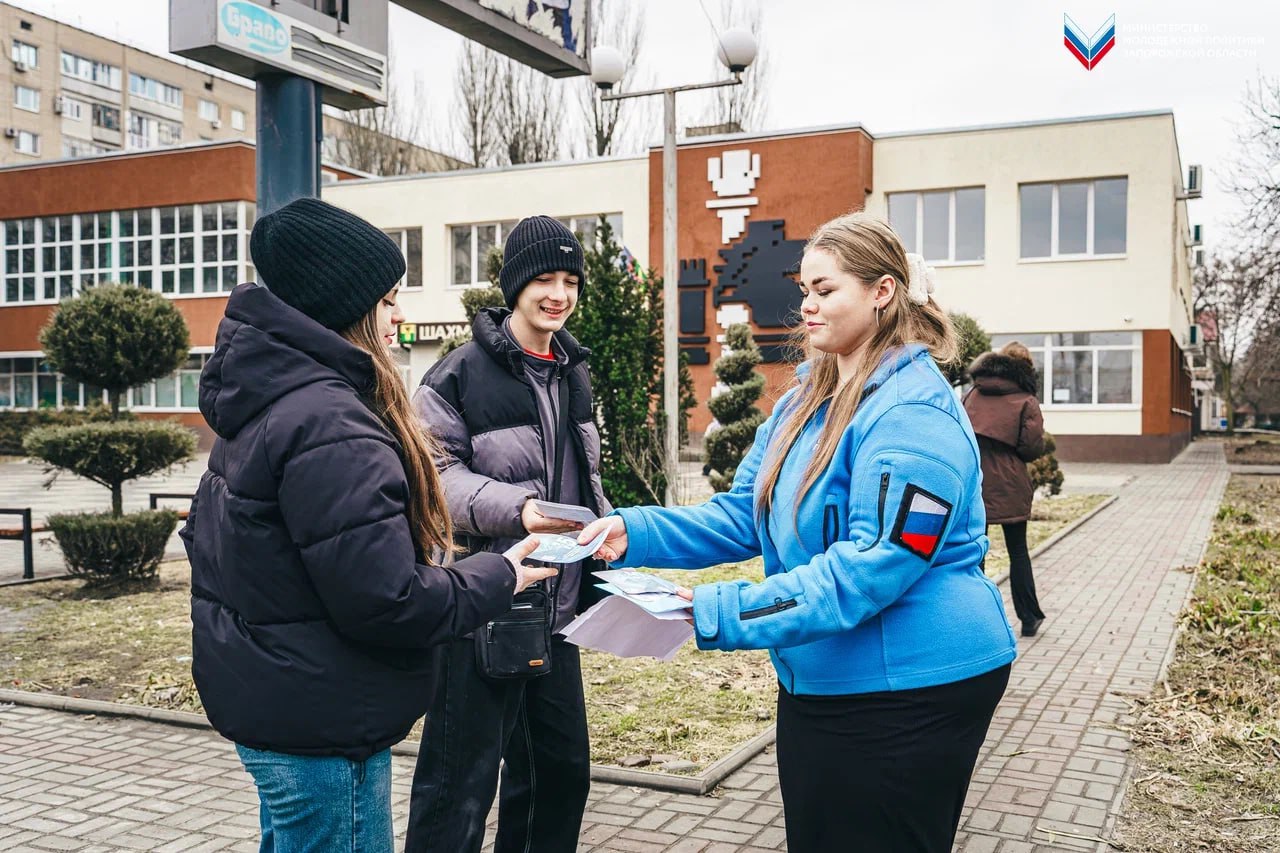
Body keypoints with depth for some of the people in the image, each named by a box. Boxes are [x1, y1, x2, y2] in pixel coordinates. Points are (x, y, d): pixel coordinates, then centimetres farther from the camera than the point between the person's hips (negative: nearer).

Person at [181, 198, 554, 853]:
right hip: (321, 728, -10)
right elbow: (387, 602, -26)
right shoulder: (331, 427, -25)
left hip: (259, 699, 10)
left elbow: (205, 537, 17)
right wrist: (499, 577, -13)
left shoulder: (257, 406, 7)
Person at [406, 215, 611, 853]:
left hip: (557, 607, 8)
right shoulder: (459, 376, -10)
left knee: (563, 767, 18)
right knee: (460, 783, 0)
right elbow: (438, 476, -15)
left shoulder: (572, 374, 14)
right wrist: (517, 508, -29)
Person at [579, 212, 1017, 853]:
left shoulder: (913, 412, -20)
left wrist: (716, 613, -32)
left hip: (909, 689, -8)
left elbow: (872, 566, -28)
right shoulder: (804, 402, 8)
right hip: (817, 684, 9)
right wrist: (636, 532, -10)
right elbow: (744, 516, 7)